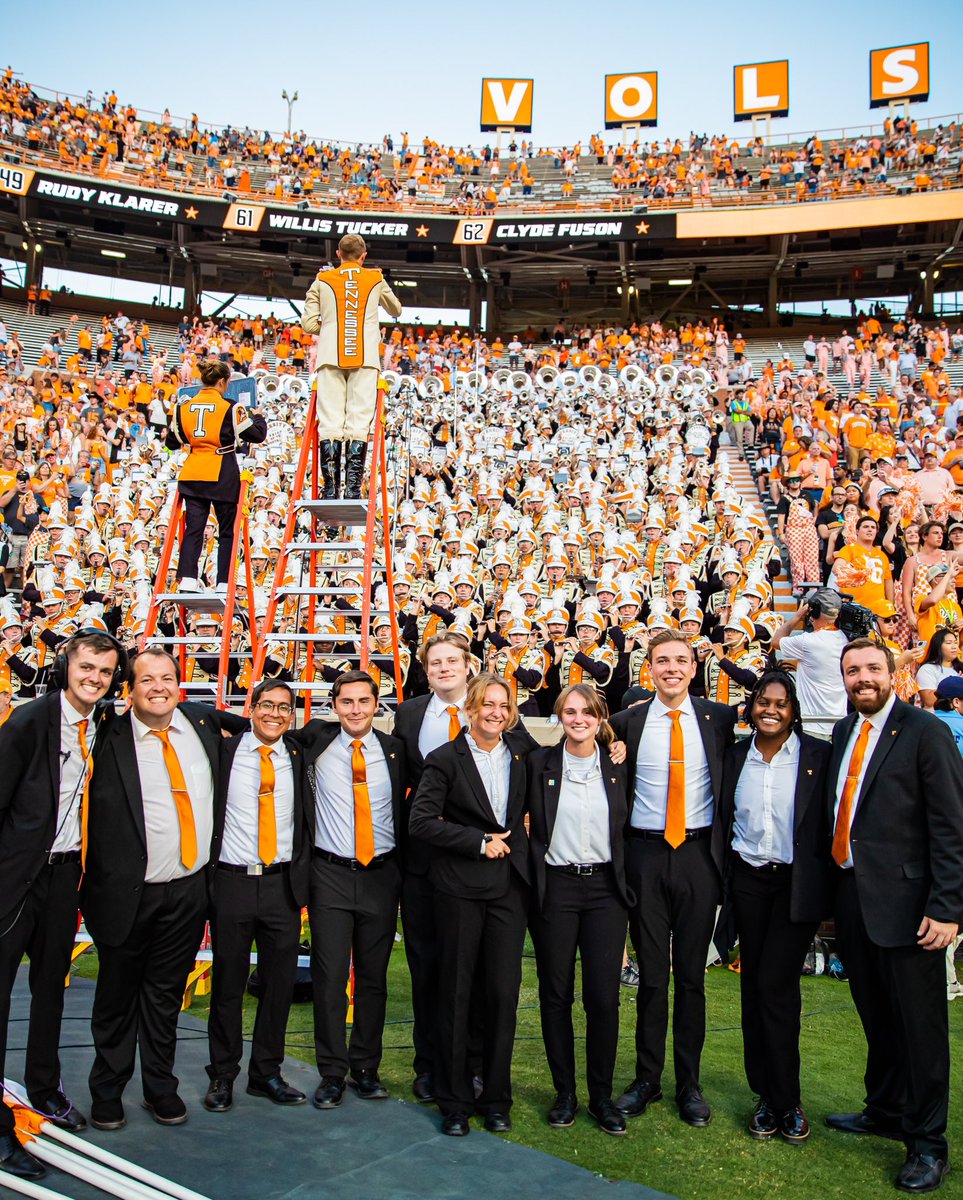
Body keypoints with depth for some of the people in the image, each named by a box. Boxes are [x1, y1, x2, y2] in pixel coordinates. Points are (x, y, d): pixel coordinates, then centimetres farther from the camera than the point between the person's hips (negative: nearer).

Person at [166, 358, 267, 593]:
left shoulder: (184, 406, 6)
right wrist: (258, 416, 18)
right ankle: (224, 584, 3)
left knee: (193, 529, 5)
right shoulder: (230, 408, -7)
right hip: (222, 476, -4)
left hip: (192, 476, 4)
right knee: (227, 532, 6)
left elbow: (172, 442, 14)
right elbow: (257, 434, -1)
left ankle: (187, 580, -7)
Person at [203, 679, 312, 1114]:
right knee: (227, 983, 8)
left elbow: (307, 824, 12)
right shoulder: (224, 751, -1)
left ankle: (266, 1073, 24)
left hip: (283, 884, 2)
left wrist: (303, 881, 5)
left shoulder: (298, 757, 6)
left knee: (279, 983, 8)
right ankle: (222, 1075, 23)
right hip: (231, 882, -2)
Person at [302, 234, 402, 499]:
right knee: (359, 421, -3)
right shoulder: (376, 279, 11)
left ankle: (330, 490, -6)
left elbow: (308, 324, 5)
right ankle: (353, 488, -9)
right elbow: (396, 311, 26)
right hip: (365, 358, 0)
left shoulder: (322, 281, 9)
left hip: (330, 358, 0)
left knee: (329, 421, -1)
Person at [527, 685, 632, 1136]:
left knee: (604, 996, 0)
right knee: (556, 994, 6)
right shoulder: (540, 762, -2)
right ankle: (564, 1093, 22)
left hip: (605, 887, 1)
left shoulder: (617, 767, 5)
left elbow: (626, 830, 13)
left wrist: (624, 881, 8)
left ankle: (601, 1095, 17)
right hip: (555, 887, -1)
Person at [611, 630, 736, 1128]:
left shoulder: (719, 718, 1)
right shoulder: (628, 721, 2)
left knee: (691, 973, 9)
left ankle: (689, 1082, 23)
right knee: (651, 972, 8)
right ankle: (647, 1077, 23)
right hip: (645, 853, 0)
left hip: (698, 853, 0)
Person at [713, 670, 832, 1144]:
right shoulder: (735, 756, 5)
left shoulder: (817, 755, -5)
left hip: (797, 883, -4)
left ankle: (784, 1101, 9)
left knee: (775, 984, -7)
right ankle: (766, 1094, 22)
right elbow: (725, 820, 10)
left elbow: (830, 822, -3)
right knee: (753, 984, 9)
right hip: (748, 881, 4)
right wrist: (722, 882, 6)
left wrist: (823, 884, -7)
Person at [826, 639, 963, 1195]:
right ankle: (885, 1111, 37)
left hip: (904, 900, -6)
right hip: (852, 896, 6)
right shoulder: (844, 733, 11)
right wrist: (835, 887, 8)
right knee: (876, 1017, 19)